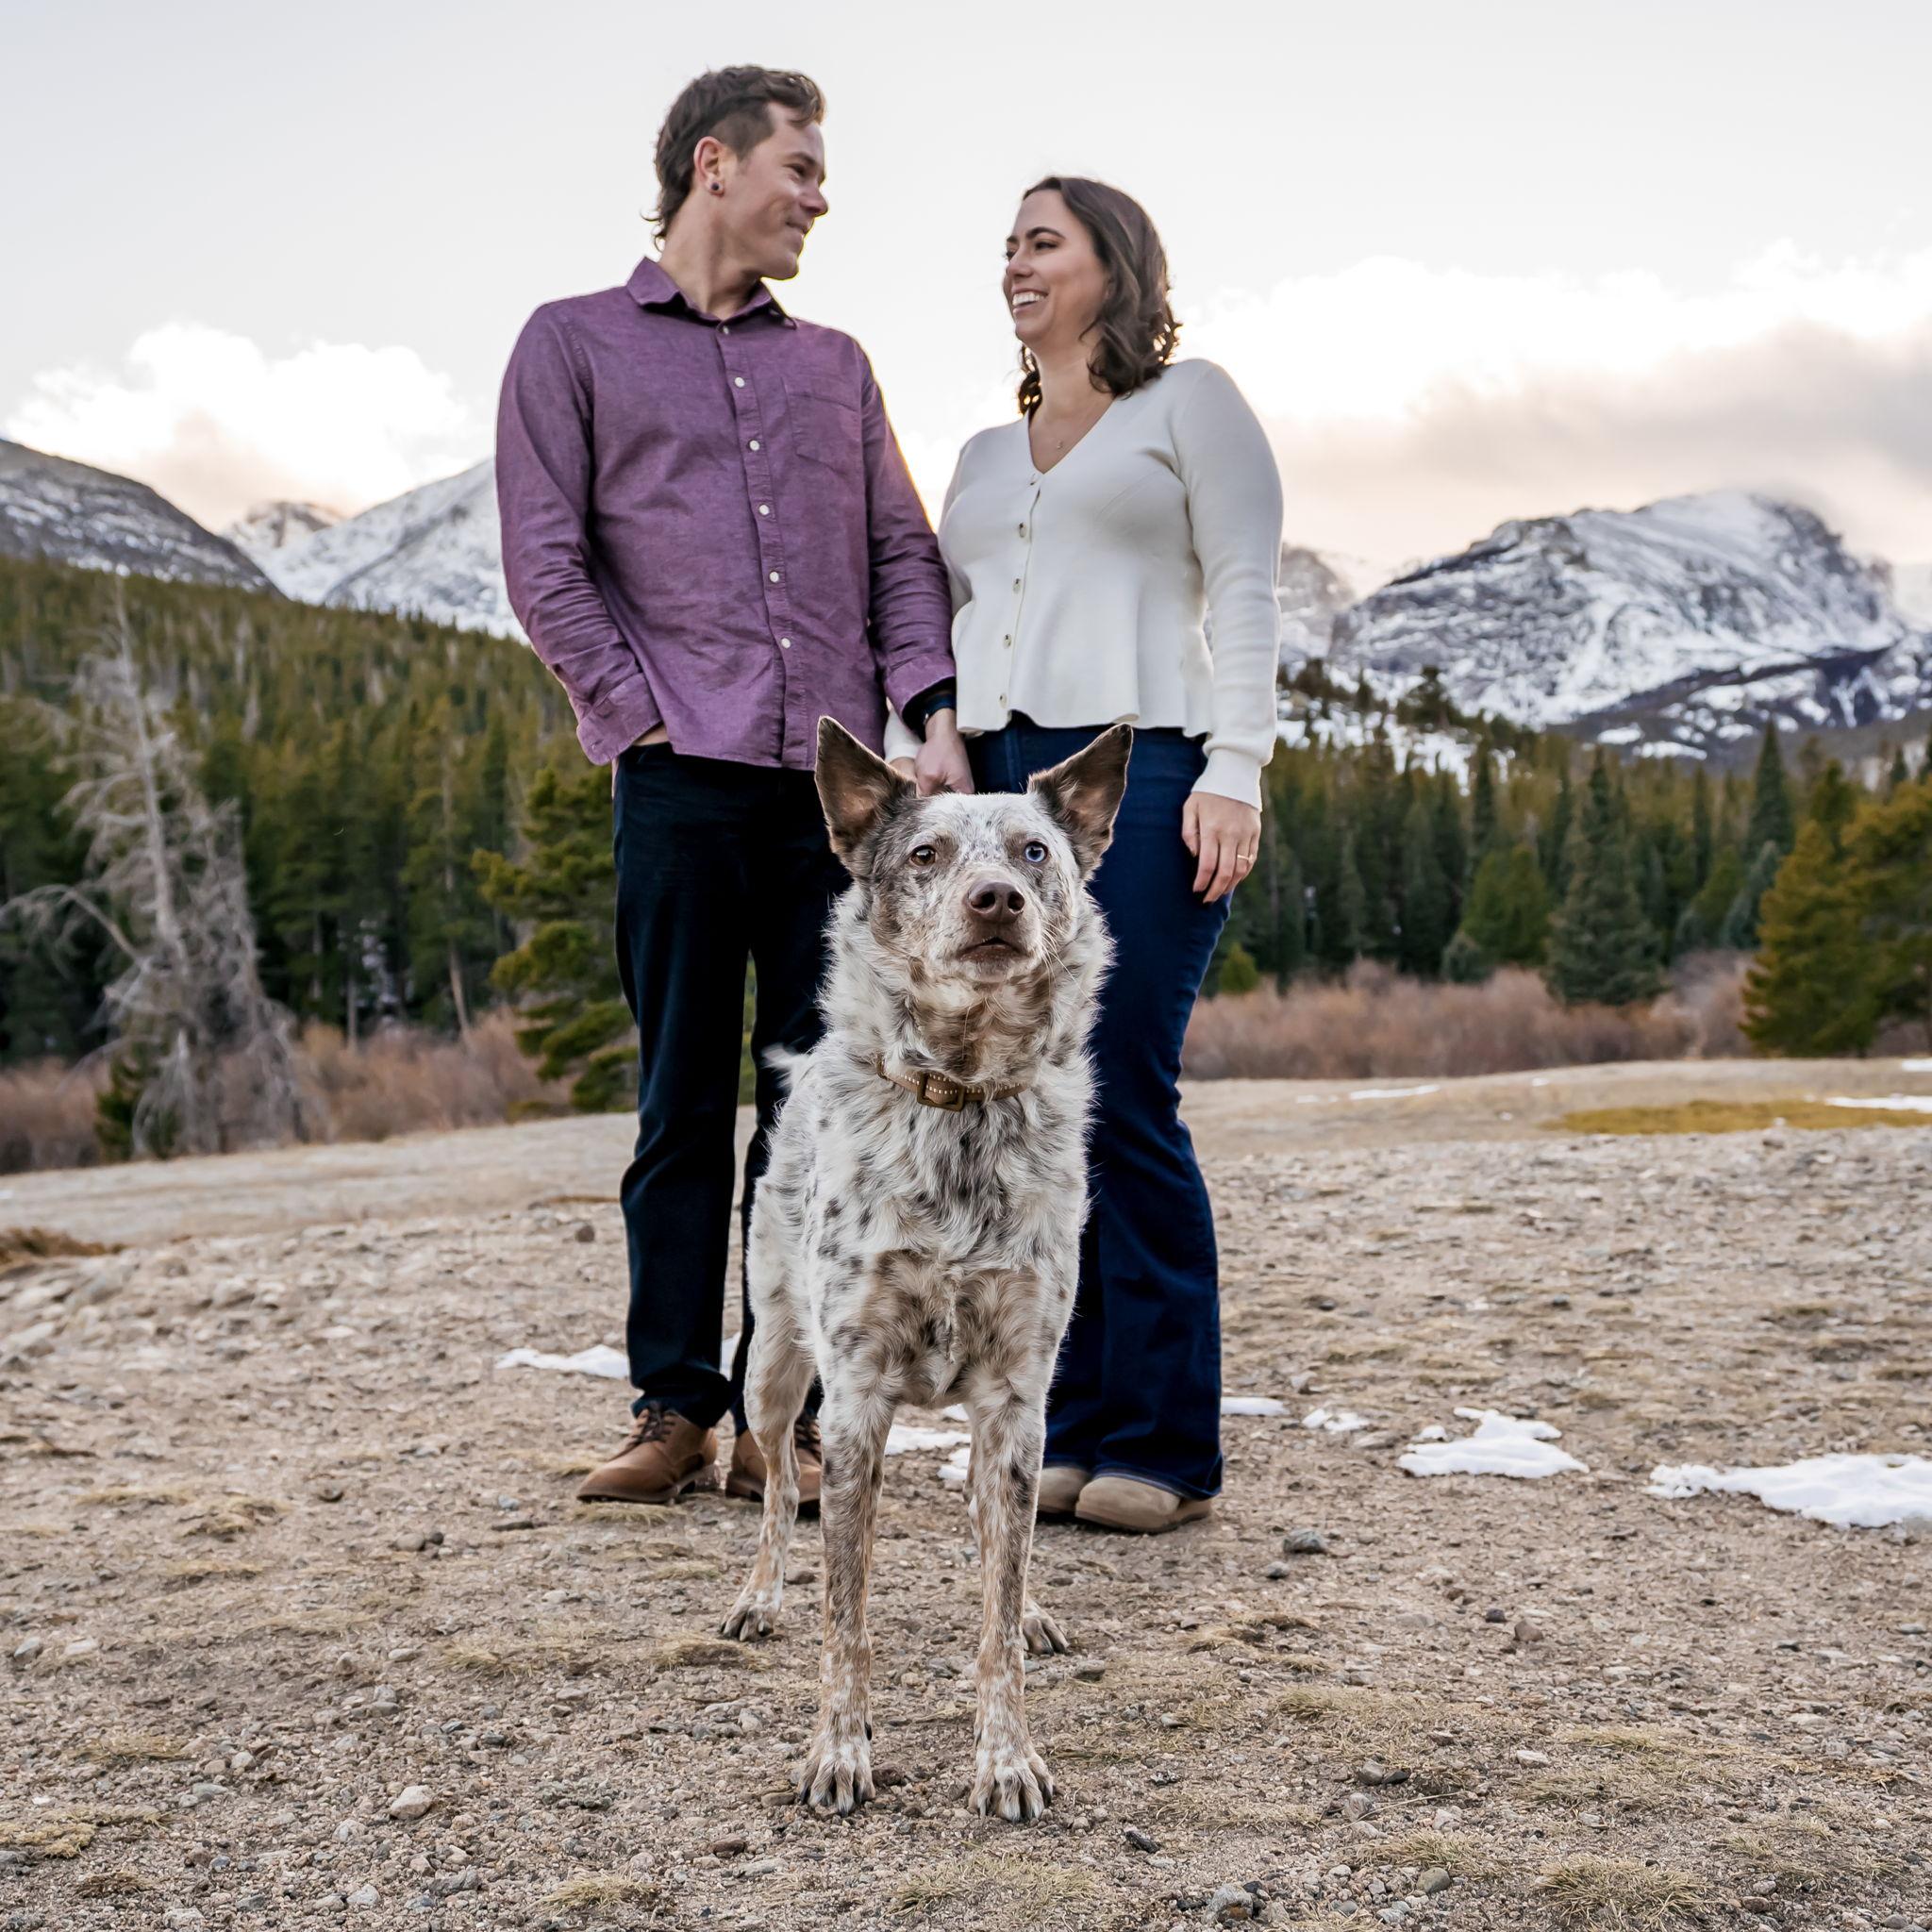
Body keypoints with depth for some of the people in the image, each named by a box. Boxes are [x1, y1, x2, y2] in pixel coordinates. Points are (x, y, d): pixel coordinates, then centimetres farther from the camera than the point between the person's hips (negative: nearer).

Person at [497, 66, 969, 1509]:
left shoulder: (834, 364, 22)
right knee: (685, 1106, 1)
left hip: (841, 783, 3)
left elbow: (902, 553, 15)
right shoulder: (575, 343, 10)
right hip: (685, 782, -3)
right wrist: (646, 722, -7)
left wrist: (934, 717, 0)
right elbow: (546, 567, 2)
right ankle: (673, 1405, 10)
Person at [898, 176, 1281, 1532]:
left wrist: (1235, 768, -11)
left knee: (1124, 1103, -12)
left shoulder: (1190, 403, 10)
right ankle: (1072, 1428, 8)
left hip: (1138, 770, -6)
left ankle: (1163, 1445, -4)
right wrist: (921, 769, 11)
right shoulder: (985, 455, 26)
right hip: (996, 782, 6)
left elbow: (1245, 591, 0)